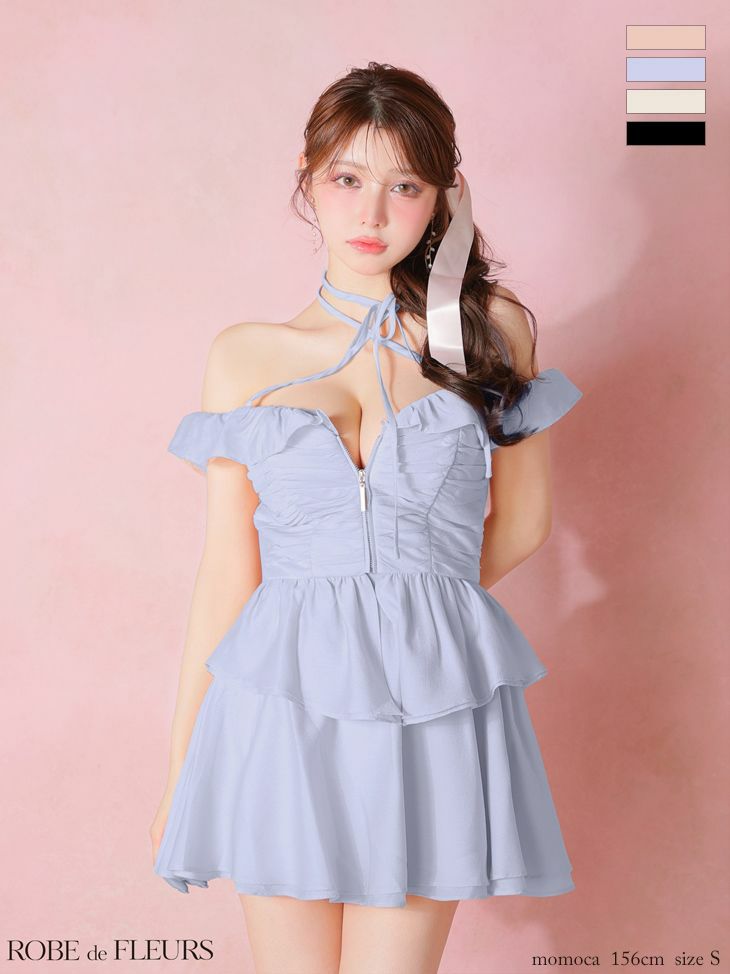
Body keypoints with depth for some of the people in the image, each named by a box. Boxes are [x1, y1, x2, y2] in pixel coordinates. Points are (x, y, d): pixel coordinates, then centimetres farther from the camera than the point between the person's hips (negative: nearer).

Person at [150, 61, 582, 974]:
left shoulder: (490, 329, 4)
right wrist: (183, 762, 6)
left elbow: (520, 522, 12)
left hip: (432, 708, 0)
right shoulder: (245, 355, 5)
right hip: (284, 705, 1)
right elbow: (228, 566, 6)